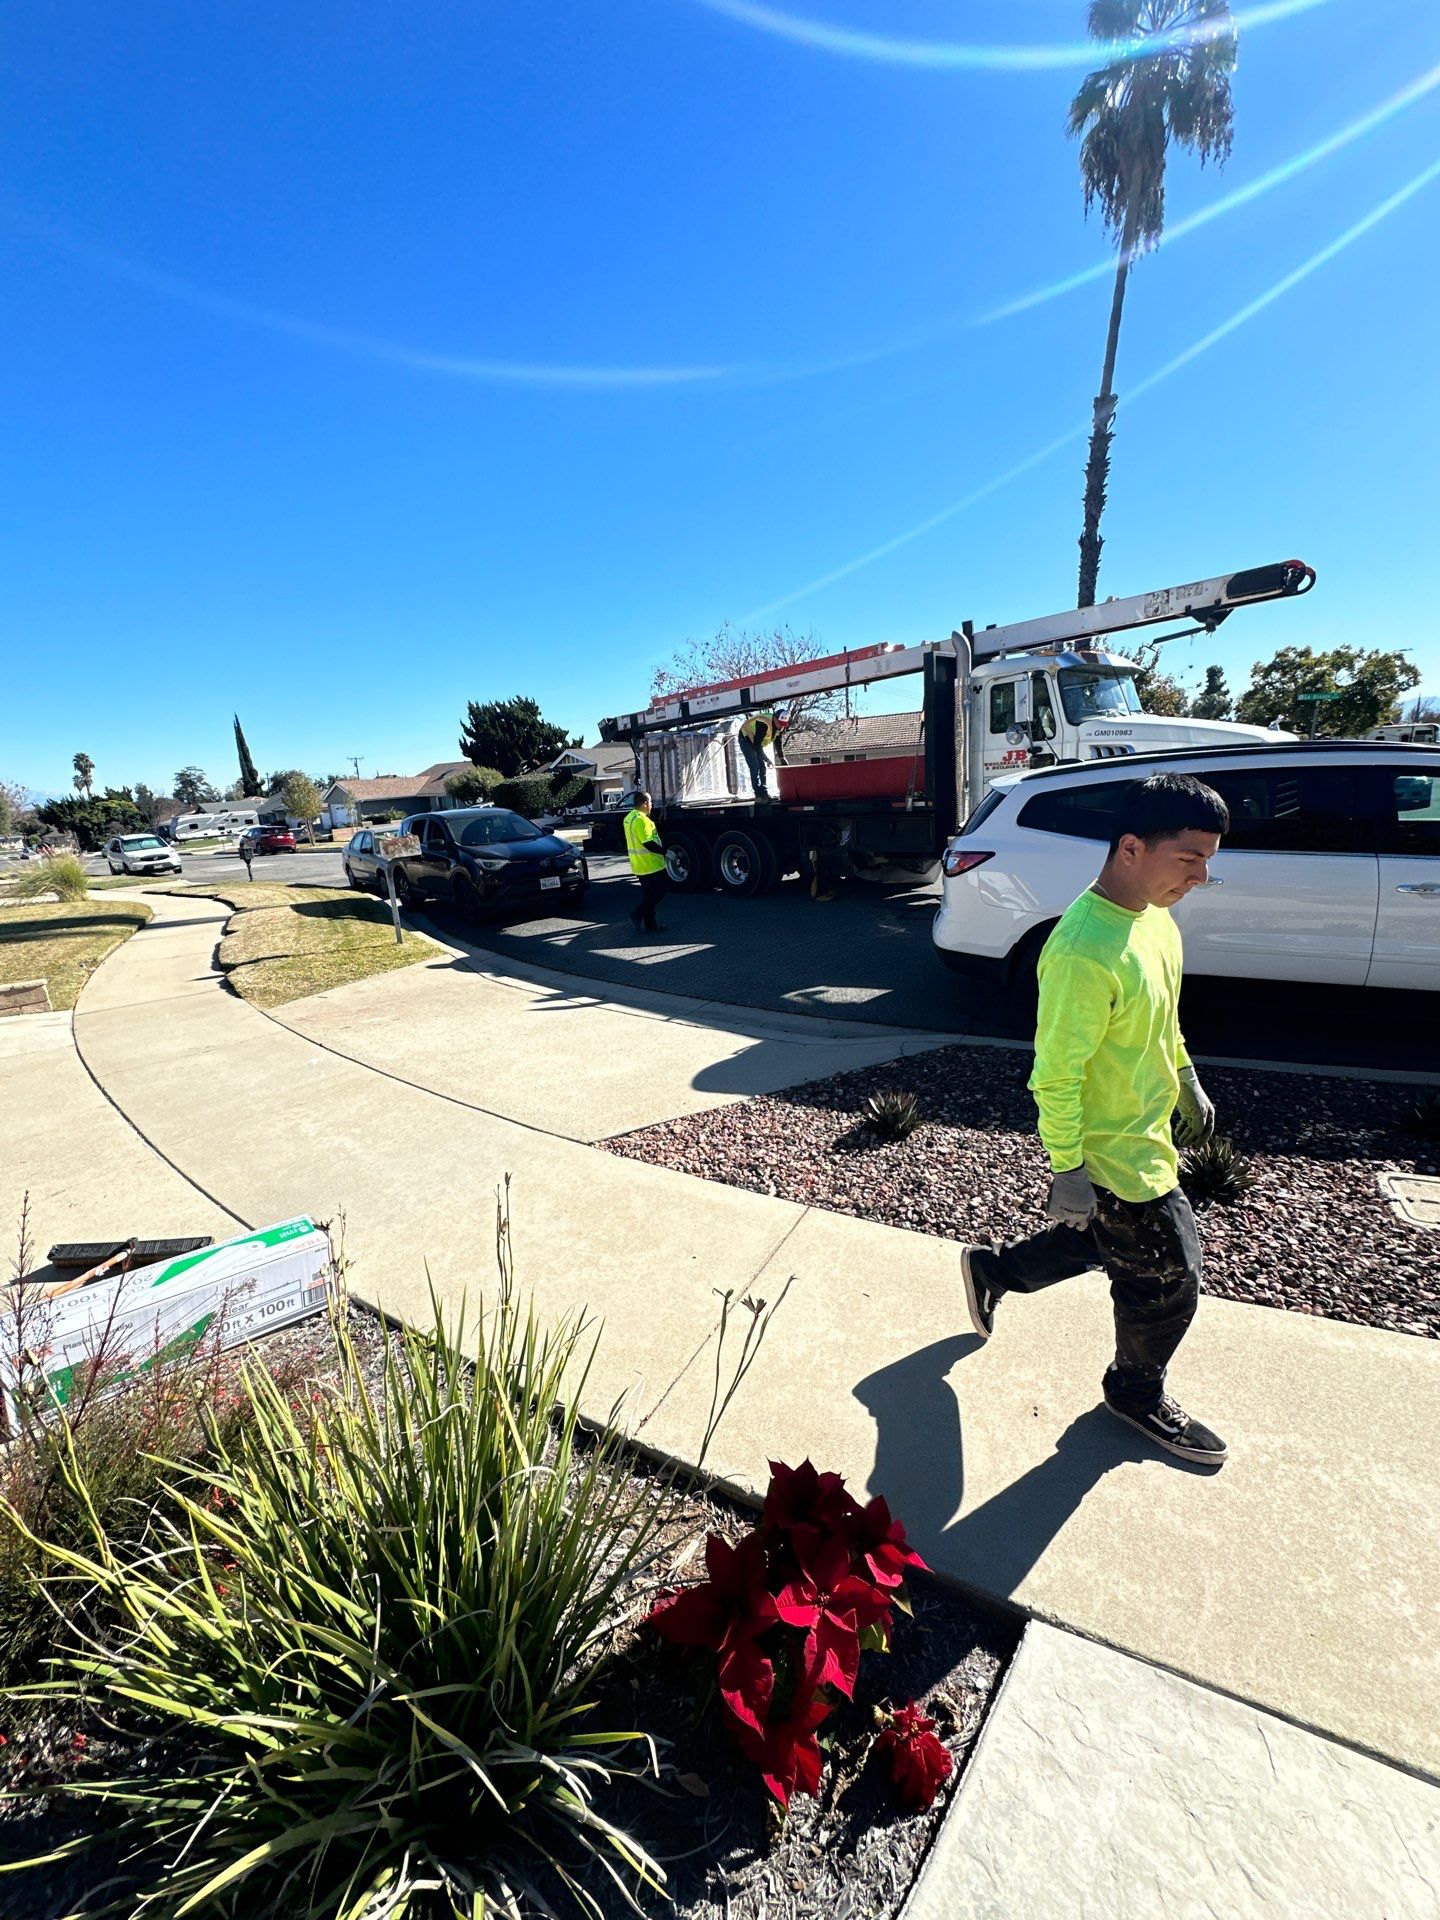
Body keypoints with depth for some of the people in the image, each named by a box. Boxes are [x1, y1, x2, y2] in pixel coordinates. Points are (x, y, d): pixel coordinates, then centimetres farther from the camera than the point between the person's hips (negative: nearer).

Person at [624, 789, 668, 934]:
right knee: (658, 891, -1)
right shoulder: (641, 819, -20)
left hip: (638, 865, 10)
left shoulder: (628, 818, 12)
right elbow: (648, 843, -24)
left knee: (648, 894, 14)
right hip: (650, 864, -10)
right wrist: (665, 852, -16)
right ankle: (637, 915, -6)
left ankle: (650, 924, 17)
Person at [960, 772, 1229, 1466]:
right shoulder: (1085, 953, -33)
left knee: (1109, 1243, 26)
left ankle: (993, 1269, 46)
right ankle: (1137, 1392, 41)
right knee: (1168, 1278, 12)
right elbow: (1056, 1076, -27)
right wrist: (1068, 1169, -21)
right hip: (1112, 1155, -9)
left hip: (1145, 1130, 9)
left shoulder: (1153, 915, -2)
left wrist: (1187, 1083, 21)